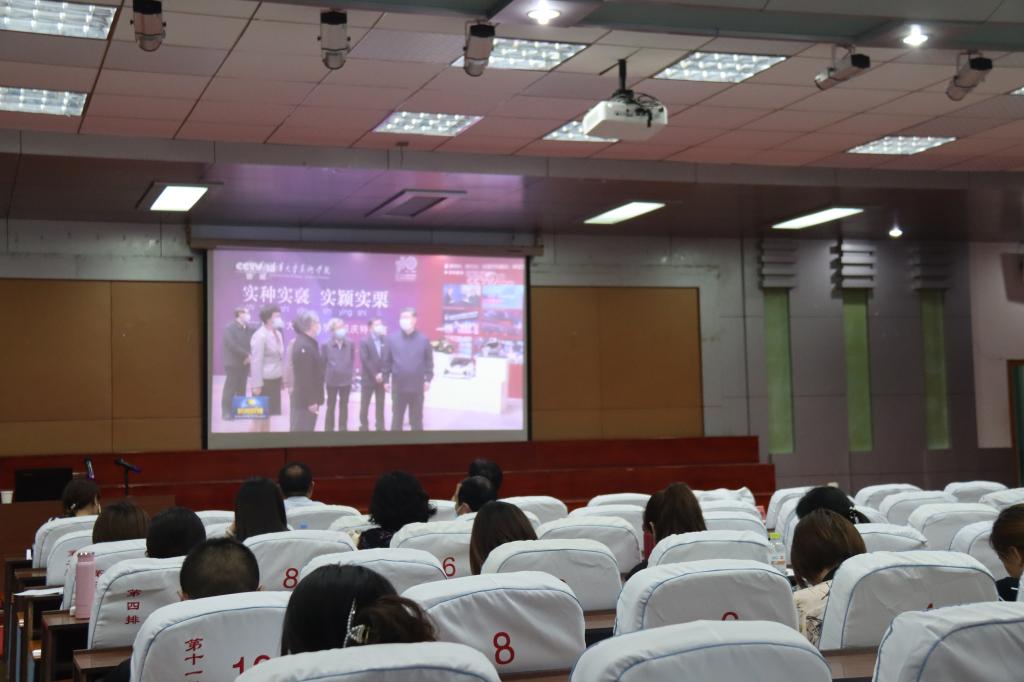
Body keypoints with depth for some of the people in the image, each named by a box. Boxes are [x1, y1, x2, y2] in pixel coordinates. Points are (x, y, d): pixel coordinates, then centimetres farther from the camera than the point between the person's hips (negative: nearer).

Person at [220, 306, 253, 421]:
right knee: (230, 388, -3)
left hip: (244, 363, 6)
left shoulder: (247, 328, 8)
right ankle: (226, 412, 1)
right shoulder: (230, 328, -11)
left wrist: (249, 355, -9)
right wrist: (247, 355, -19)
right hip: (233, 363, -6)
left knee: (241, 389, 11)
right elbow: (232, 345, -21)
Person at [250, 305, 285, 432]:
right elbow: (256, 362, -18)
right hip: (265, 380, -8)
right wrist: (257, 384, -20)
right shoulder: (260, 336, -16)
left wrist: (282, 378, 11)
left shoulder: (277, 334, 8)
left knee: (268, 412, 15)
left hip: (275, 379, 8)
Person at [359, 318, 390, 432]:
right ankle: (364, 427, 14)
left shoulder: (386, 341, 4)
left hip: (381, 379, 3)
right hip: (368, 379, -3)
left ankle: (380, 427, 13)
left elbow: (388, 360, 1)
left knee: (380, 405, 7)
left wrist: (384, 376, -10)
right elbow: (365, 360, -12)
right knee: (364, 405, 4)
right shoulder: (364, 341, -5)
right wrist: (375, 374, -15)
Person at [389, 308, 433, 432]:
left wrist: (428, 379, -3)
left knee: (416, 420, 9)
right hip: (398, 387, 0)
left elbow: (429, 361, 3)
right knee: (397, 418, 7)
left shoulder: (423, 339, 0)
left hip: (417, 387, 0)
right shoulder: (393, 339, 0)